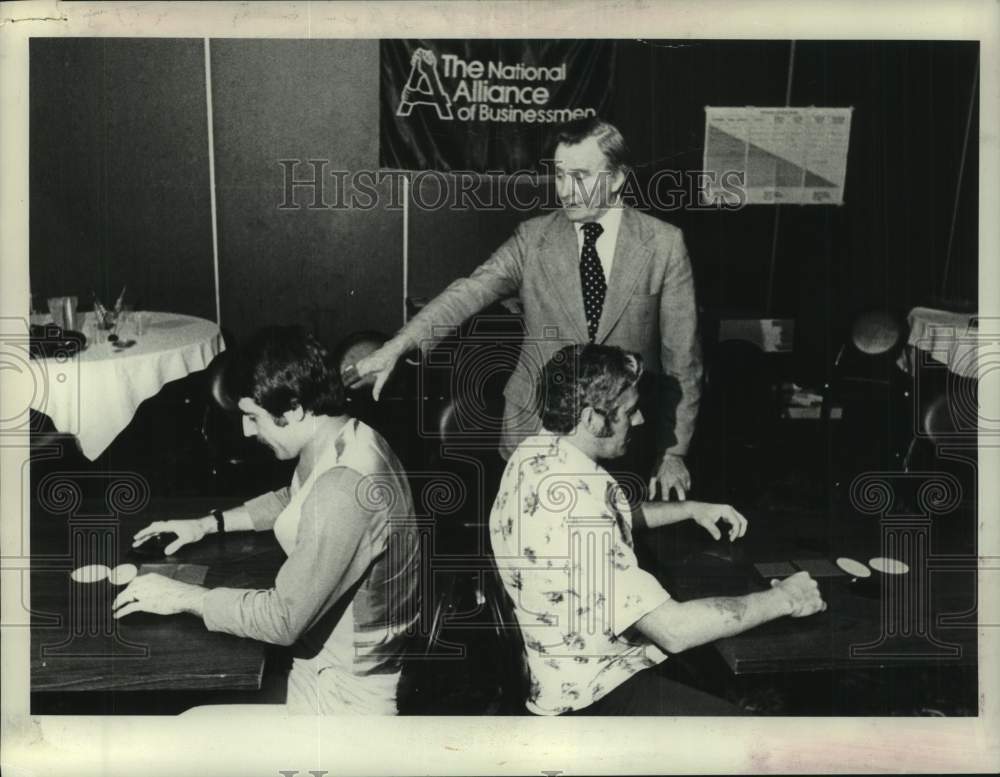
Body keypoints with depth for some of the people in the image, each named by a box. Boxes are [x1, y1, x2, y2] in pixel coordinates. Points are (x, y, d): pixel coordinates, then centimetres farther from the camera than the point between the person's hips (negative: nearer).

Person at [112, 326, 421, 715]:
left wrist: (183, 596, -17)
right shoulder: (342, 440, -1)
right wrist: (208, 524, 14)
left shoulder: (343, 490, -32)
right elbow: (291, 500, 22)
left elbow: (284, 619, -28)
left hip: (347, 693, -9)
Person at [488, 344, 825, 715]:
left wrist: (689, 509, 11)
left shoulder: (537, 454, -2)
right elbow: (673, 629, -32)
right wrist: (783, 599, -19)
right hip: (591, 694, -10)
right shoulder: (570, 510, -33)